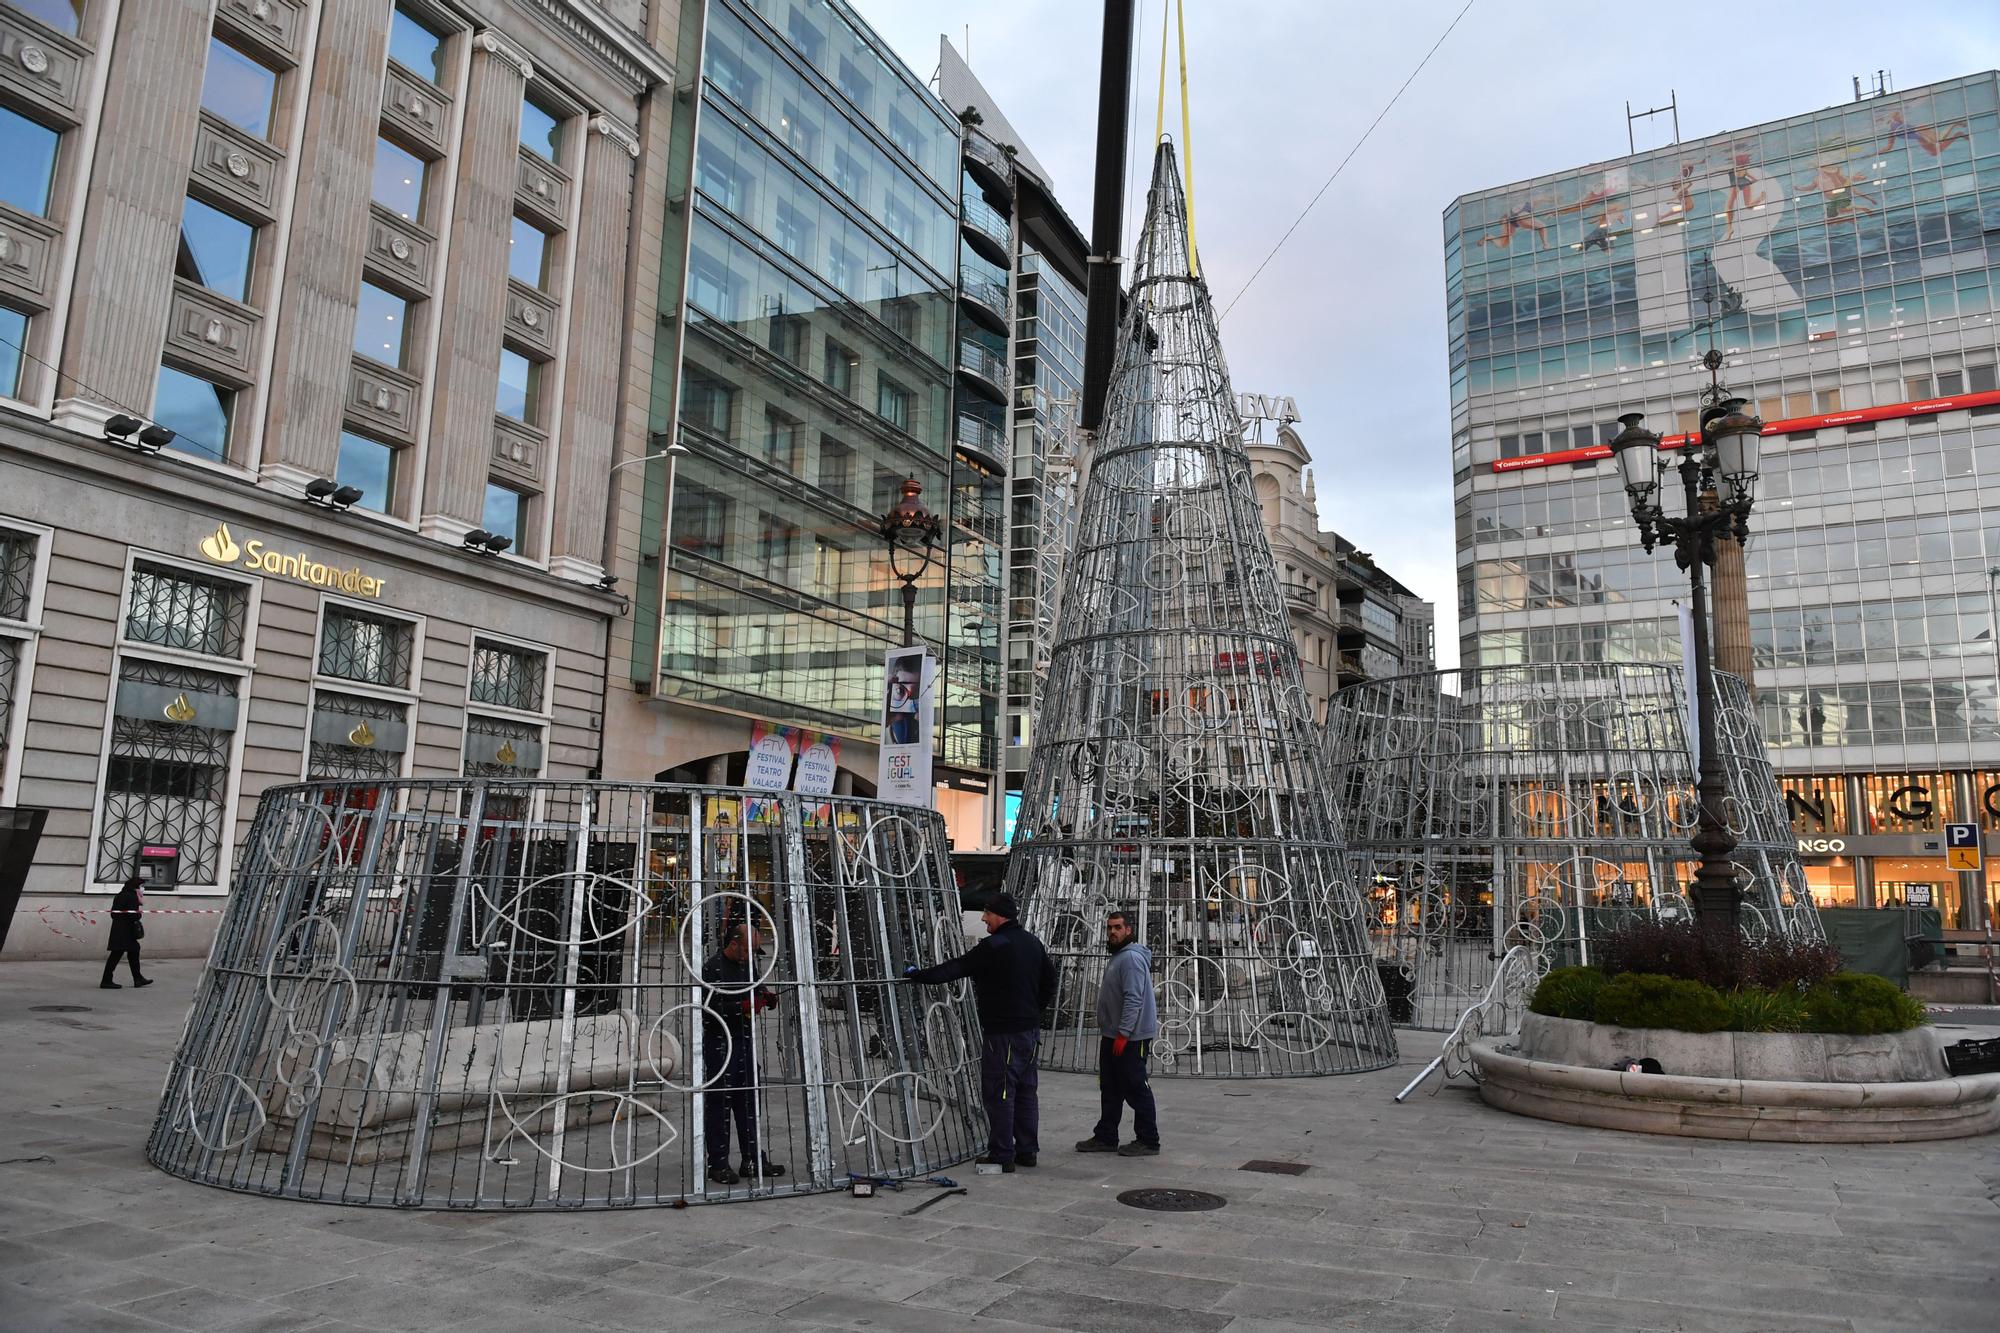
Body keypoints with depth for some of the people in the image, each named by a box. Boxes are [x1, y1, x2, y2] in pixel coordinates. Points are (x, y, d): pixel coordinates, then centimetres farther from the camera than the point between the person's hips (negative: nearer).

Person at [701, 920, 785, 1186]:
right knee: (719, 1104, -2)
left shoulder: (748, 964, 10)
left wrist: (765, 995, 3)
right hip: (719, 1044, -8)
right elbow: (709, 1008, -21)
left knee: (749, 1100, 11)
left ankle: (752, 1159, 18)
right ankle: (718, 1165, 6)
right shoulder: (712, 968, -13)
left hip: (745, 1041, 8)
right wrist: (743, 1007, -23)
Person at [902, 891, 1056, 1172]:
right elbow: (1049, 979, 19)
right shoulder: (1033, 943, 10)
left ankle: (1001, 1155, 2)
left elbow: (955, 968, -15)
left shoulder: (993, 946, -17)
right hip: (1030, 1028, 9)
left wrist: (918, 975, -6)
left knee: (999, 1092, -1)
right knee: (1026, 1090, 14)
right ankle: (1028, 1151, 20)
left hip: (1002, 1032, -9)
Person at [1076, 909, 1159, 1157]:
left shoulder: (1132, 958, -17)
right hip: (1112, 1035, 11)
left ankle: (1148, 1141, 3)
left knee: (1135, 1088, -4)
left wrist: (1123, 1033, -25)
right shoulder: (1118, 957, 17)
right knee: (1110, 1089, 14)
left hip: (1130, 1037, -11)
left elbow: (1134, 999, -24)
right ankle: (1106, 1137, 22)